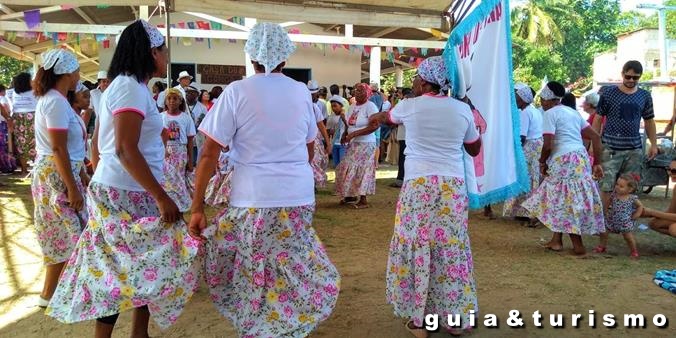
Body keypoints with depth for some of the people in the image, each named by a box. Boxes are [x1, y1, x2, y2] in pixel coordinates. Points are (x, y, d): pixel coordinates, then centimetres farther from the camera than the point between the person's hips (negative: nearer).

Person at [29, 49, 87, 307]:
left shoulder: (55, 100, 12)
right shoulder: (56, 102, -18)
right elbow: (58, 149, -22)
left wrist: (83, 176, 19)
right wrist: (73, 188, -20)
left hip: (62, 173, 9)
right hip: (57, 176, -9)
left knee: (65, 235, 15)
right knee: (66, 236, -1)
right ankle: (48, 295, 11)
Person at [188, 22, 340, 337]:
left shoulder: (236, 92, -4)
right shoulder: (302, 92, 7)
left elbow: (209, 154, -7)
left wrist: (197, 207, -2)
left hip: (253, 198, -3)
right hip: (300, 197, 3)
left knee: (252, 274, 13)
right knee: (291, 275, 14)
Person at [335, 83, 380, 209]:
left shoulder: (370, 106, -14)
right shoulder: (352, 106, 11)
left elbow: (374, 126, -23)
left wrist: (354, 134, -24)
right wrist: (345, 135, 2)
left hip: (365, 144, -8)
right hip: (353, 144, 8)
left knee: (361, 171, -6)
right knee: (348, 169, 9)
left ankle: (363, 200, 1)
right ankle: (351, 195, 21)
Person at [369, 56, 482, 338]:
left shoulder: (409, 106, 2)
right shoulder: (462, 109, 5)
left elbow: (386, 117, 26)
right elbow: (475, 150, 17)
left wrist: (374, 118, 49)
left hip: (419, 185, -2)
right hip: (453, 186, 3)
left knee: (416, 247, 5)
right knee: (451, 248, 10)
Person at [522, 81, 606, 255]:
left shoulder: (550, 113, -5)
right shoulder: (573, 112, 19)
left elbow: (548, 145, -14)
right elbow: (596, 137, 16)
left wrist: (542, 162, 3)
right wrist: (597, 163, 18)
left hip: (564, 161, -8)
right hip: (581, 158, 8)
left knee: (565, 202, 2)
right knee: (561, 200, 18)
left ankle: (578, 246, 6)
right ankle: (557, 240, 24)